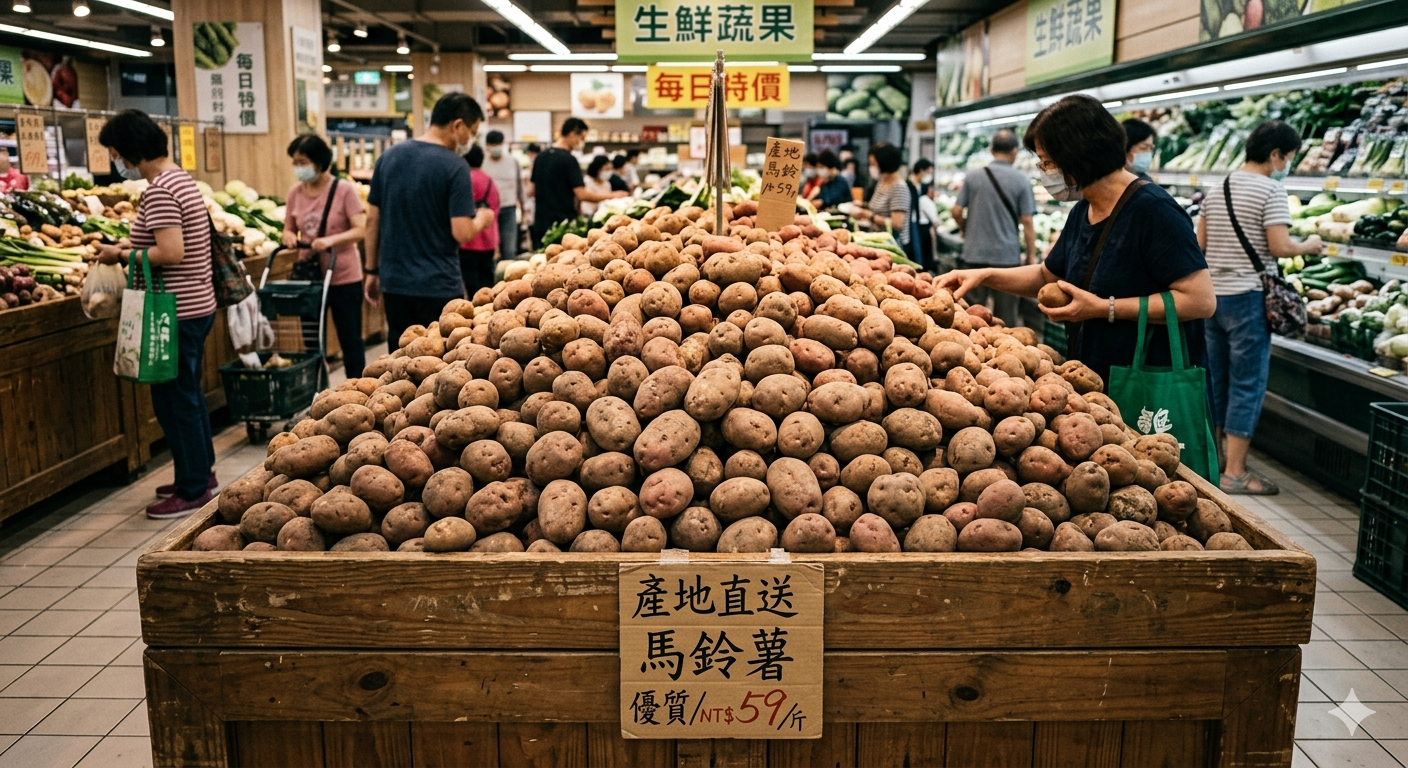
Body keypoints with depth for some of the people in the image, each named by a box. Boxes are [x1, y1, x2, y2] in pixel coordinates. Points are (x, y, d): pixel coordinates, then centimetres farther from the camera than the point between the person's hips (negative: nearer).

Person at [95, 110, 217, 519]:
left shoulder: (158, 190, -18)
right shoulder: (180, 178, 13)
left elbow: (172, 253, -25)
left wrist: (123, 256, -13)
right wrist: (133, 247, 11)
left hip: (177, 312, -10)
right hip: (197, 305, 10)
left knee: (174, 400, -1)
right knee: (188, 394, 19)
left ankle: (192, 491, 8)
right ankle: (201, 472, 30)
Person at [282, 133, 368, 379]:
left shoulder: (344, 190, -10)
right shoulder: (295, 193, 3)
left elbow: (360, 230, -14)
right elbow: (289, 229, 11)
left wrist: (331, 240, -28)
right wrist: (289, 237, -11)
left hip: (344, 277, -4)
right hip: (309, 276, 5)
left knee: (350, 340, 5)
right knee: (311, 340, 11)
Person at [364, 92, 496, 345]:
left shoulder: (388, 157, 5)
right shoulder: (454, 166, -12)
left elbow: (372, 220, 8)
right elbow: (462, 233, -17)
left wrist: (372, 271, 16)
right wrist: (482, 220, 4)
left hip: (394, 283, 6)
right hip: (438, 287, -5)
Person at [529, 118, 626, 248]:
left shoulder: (541, 156, 10)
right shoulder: (568, 160, -13)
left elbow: (534, 191, 16)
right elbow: (582, 195, -17)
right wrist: (611, 195, -7)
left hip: (540, 222, 7)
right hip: (563, 222, -7)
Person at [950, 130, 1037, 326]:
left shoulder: (973, 176, 0)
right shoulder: (1021, 180, -4)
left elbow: (956, 211, 0)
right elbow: (1026, 222, -5)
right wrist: (1031, 255, 4)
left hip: (974, 254, 1)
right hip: (1007, 256, -1)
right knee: (1005, 316, 7)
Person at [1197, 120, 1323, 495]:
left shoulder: (1216, 189, 11)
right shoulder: (1270, 190, -10)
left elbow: (1200, 243, 14)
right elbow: (1279, 247, -16)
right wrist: (1309, 246, 2)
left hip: (1213, 294, 7)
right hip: (1248, 297, -7)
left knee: (1215, 380, 15)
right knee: (1247, 385, -2)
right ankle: (1235, 474, 1)